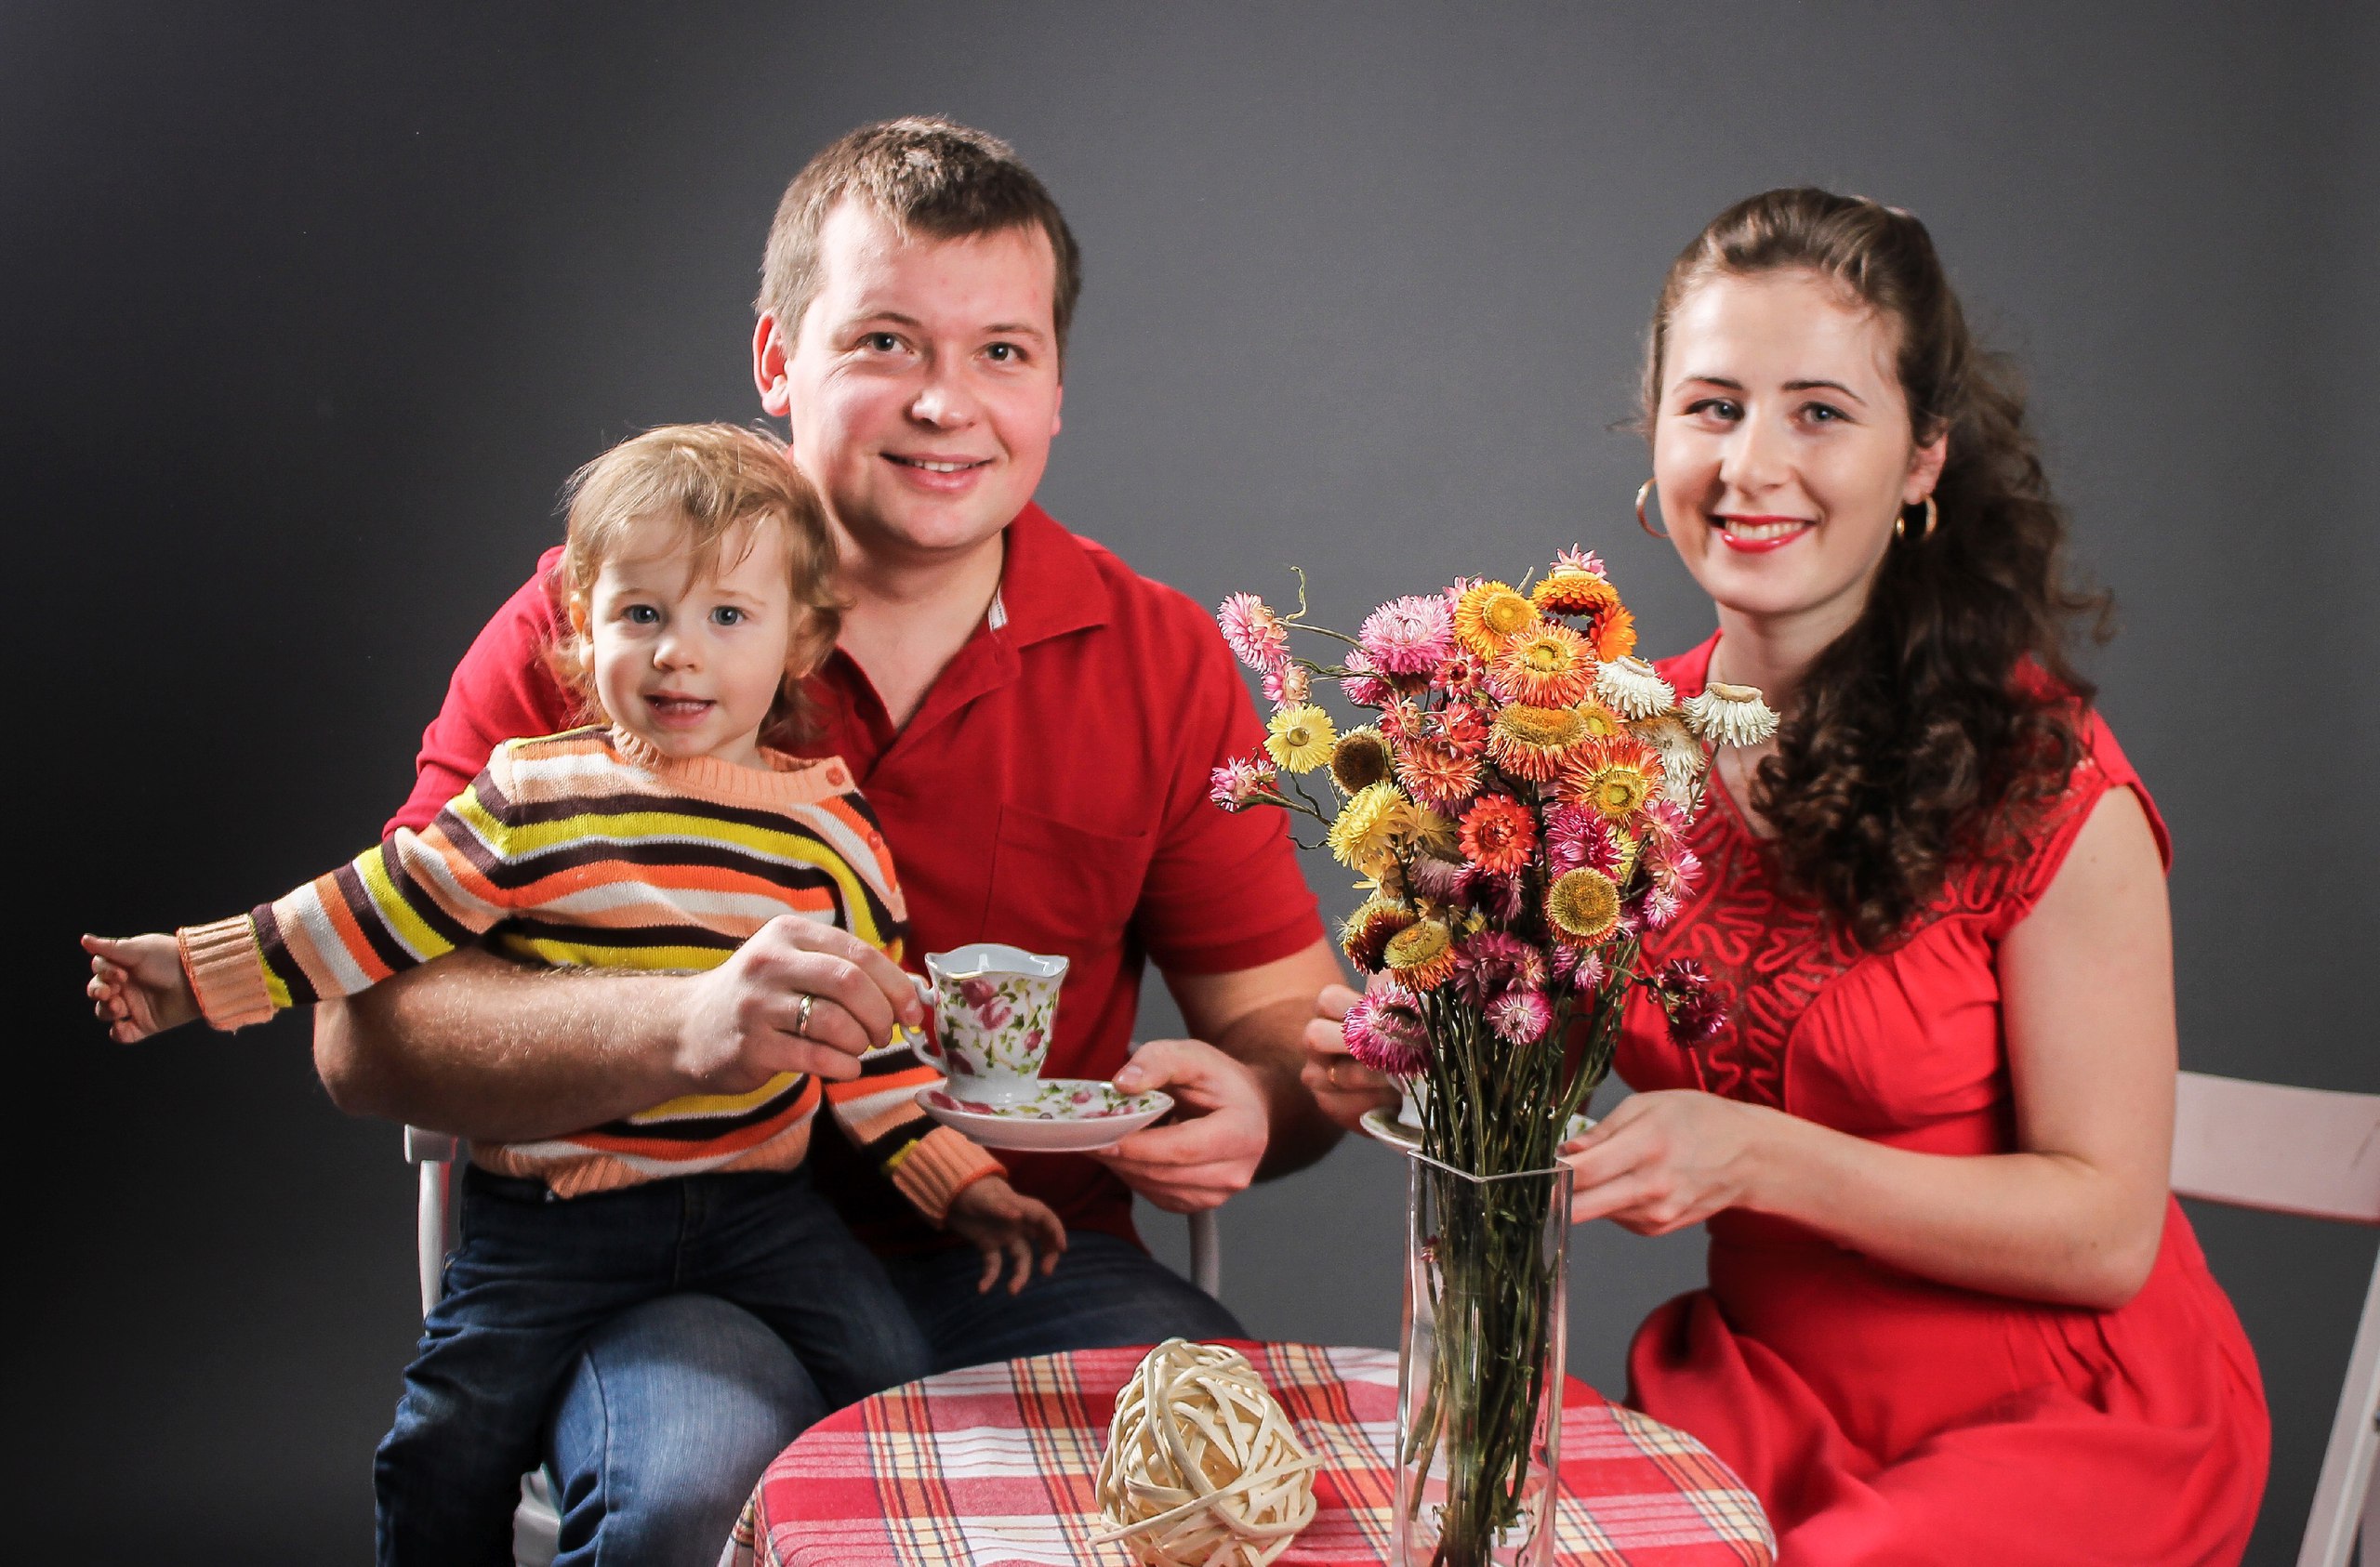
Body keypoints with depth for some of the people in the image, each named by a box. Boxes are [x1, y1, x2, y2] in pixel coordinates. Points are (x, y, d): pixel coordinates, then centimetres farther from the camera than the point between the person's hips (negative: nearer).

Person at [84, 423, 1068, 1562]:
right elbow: (373, 914, 2)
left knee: (892, 1374, -12)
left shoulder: (827, 828, 1)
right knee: (449, 1443, -6)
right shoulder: (532, 799, -4)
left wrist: (957, 1182, 0)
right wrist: (198, 973, 0)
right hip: (550, 1211, -1)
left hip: (758, 1199, 1)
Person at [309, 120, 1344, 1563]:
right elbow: (366, 1031, -13)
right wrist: (688, 1025, -32)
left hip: (1026, 1267, 3)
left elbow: (1292, 1012, 7)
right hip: (678, 1263, -2)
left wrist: (1256, 1100, -19)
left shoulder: (1161, 661, 2)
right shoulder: (592, 622, -6)